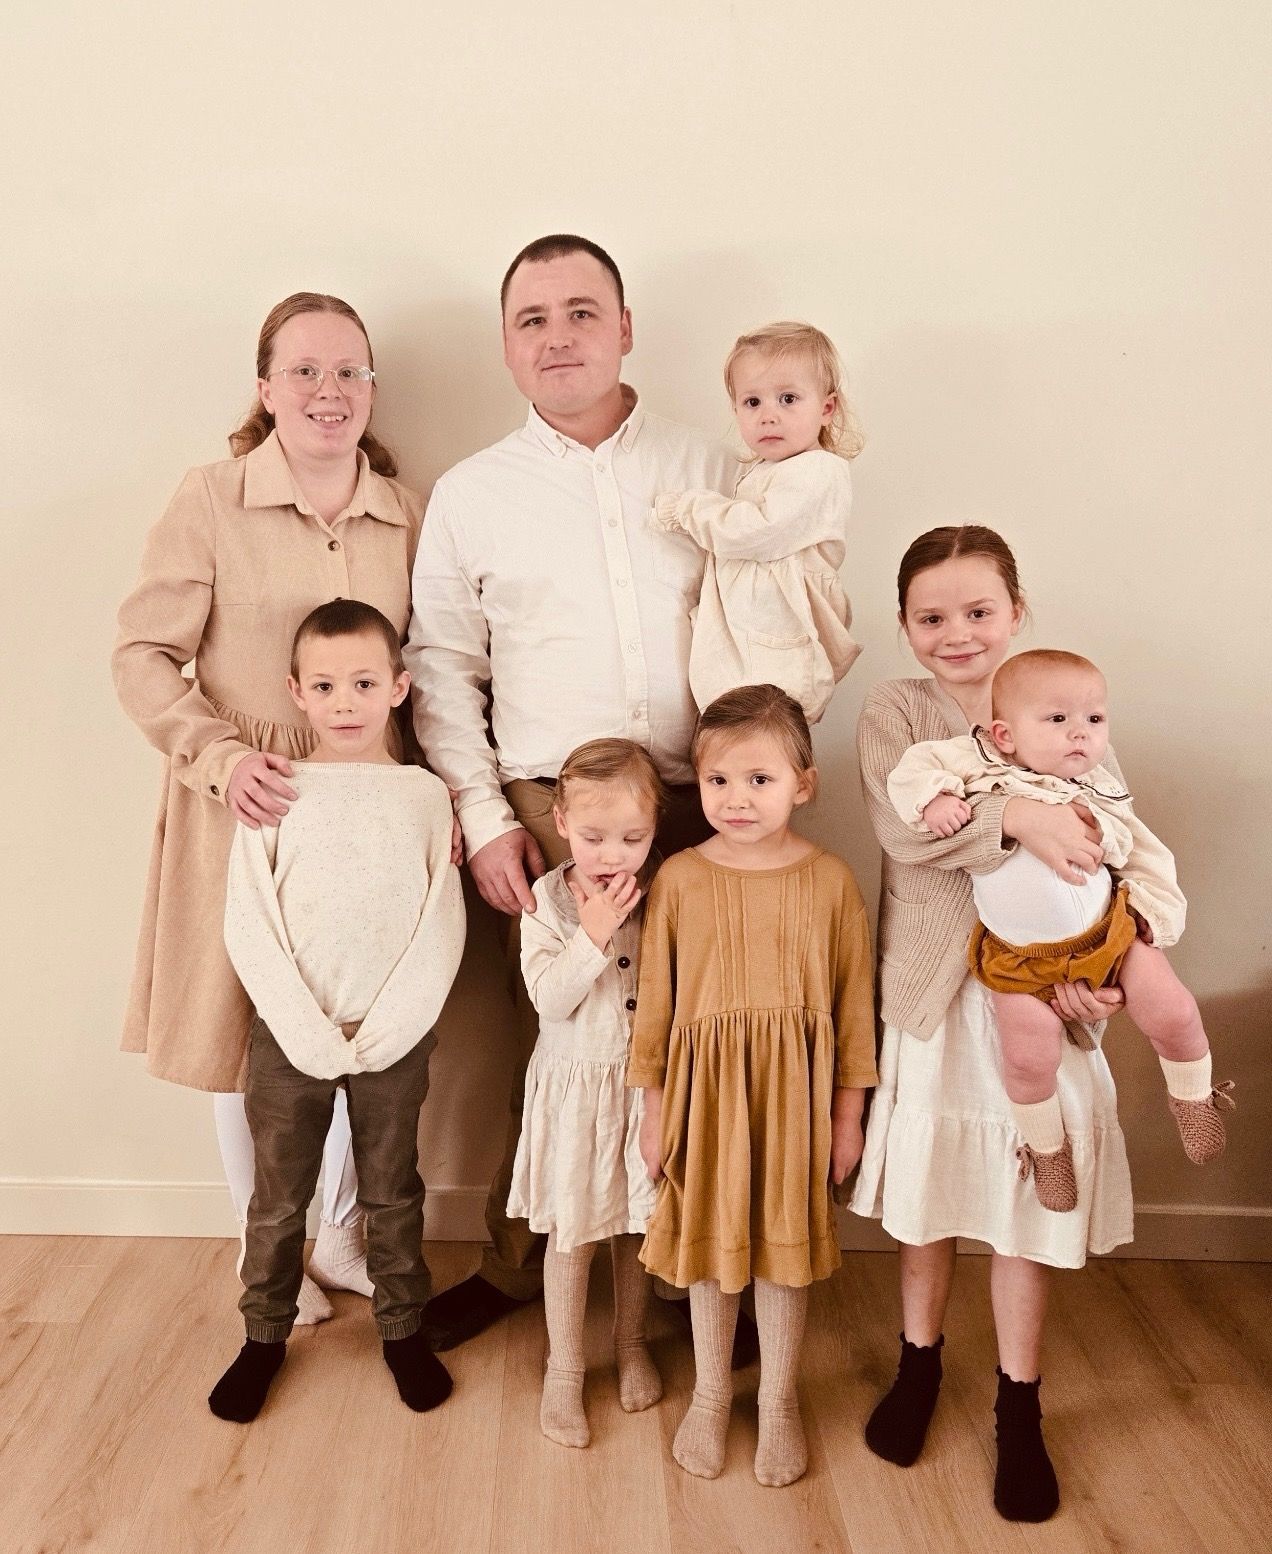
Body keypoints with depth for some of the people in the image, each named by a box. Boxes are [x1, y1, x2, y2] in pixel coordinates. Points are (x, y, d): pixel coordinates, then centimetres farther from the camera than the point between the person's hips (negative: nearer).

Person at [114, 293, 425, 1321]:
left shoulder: (408, 514, 3)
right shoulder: (210, 502, -7)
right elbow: (143, 656, -6)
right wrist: (219, 754, -20)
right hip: (245, 807, -3)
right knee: (247, 1029, 10)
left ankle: (341, 1235, 36)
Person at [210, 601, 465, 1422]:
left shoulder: (424, 793, -1)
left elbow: (442, 927, -4)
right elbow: (249, 927, -5)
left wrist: (384, 1030, -11)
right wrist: (312, 1033, -12)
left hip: (396, 1036, 0)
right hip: (289, 1035, 0)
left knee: (393, 1193, 14)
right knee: (278, 1196, 12)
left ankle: (404, 1327, 32)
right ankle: (265, 1334, 32)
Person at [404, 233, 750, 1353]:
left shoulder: (710, 472, 9)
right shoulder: (471, 495, 7)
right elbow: (442, 668, 7)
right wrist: (484, 820, -1)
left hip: (701, 806, 1)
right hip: (549, 812, 0)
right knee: (551, 1042, 6)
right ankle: (520, 1262, 29)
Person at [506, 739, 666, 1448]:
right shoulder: (547, 900, -12)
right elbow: (550, 997, -21)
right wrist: (593, 934, -27)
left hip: (644, 1084, 2)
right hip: (575, 1088, -2)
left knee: (639, 1225, 18)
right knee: (573, 1234, 10)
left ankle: (633, 1343, 42)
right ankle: (565, 1368, 31)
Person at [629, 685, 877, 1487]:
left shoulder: (830, 880, -8)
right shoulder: (679, 879, -8)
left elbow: (854, 1002, -1)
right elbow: (656, 1000, -2)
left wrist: (848, 1113, 1)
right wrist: (655, 1108, 2)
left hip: (795, 1090, 0)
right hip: (705, 1087, 0)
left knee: (787, 1247, 14)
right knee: (709, 1242, 16)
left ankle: (779, 1401, 36)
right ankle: (711, 1394, 38)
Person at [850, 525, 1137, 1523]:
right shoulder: (895, 714, -4)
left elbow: (1117, 861, -7)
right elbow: (901, 826, -21)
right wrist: (1015, 815, -31)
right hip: (932, 993, 0)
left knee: (1028, 1208, 10)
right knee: (926, 1193, 15)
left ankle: (1020, 1411, 31)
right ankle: (920, 1366, 40)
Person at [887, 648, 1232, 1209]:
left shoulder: (1099, 796, -3)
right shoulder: (979, 766, -11)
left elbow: (1149, 858, 7)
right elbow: (915, 765, -11)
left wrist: (1153, 911, -3)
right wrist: (934, 798, -29)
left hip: (1108, 932, 2)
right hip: (1020, 957, -2)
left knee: (1174, 1013, -3)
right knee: (1030, 1054, -9)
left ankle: (1193, 1100, 29)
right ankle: (1046, 1147, 21)